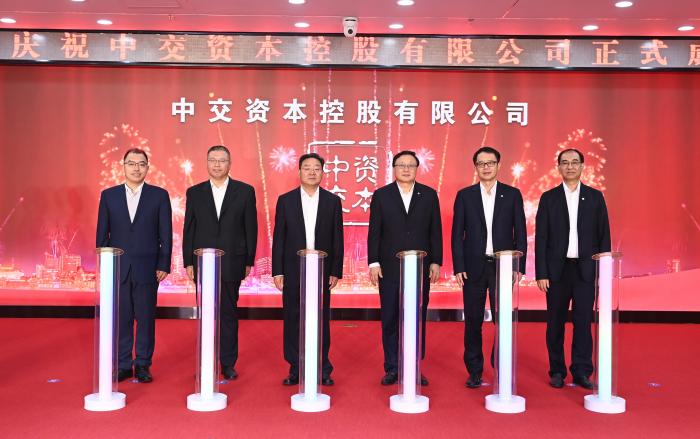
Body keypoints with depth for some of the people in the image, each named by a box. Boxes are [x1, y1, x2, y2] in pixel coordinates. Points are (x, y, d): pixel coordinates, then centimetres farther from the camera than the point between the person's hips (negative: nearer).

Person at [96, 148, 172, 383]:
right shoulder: (109, 195, 7)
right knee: (121, 319, 6)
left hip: (147, 268, -1)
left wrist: (163, 265, -4)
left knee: (146, 318, 4)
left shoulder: (159, 195, 3)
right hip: (117, 268, 1)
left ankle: (143, 365, 16)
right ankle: (122, 365, 17)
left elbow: (165, 234, 1)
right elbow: (102, 234, 8)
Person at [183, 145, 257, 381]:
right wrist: (188, 262, 0)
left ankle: (228, 363, 16)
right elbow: (188, 229, 6)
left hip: (232, 264, -1)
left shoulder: (245, 191, 1)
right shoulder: (194, 192, 6)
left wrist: (248, 261, 0)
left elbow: (250, 228, 2)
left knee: (229, 314, 6)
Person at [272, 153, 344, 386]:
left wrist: (336, 271, -1)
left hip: (322, 271, 0)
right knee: (293, 320, 5)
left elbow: (337, 239, 4)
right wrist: (277, 271, -3)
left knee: (322, 321, 4)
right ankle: (295, 369, 15)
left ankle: (323, 370, 14)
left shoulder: (333, 201, 4)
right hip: (293, 271, 0)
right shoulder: (285, 200, 3)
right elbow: (278, 238, 2)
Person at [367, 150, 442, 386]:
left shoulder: (429, 195, 7)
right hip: (390, 267, -1)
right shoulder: (381, 195, 4)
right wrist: (373, 262, -5)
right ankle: (392, 368, 14)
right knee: (390, 319, 4)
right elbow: (374, 232, 2)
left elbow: (435, 231, 6)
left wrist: (435, 261, 0)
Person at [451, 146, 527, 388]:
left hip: (503, 266, 0)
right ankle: (474, 371, 15)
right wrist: (458, 267, -4)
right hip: (474, 266, 0)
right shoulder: (464, 195, 6)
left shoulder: (512, 194, 6)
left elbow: (520, 232, 5)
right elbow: (457, 234, 4)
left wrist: (519, 266, -3)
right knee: (473, 321, 5)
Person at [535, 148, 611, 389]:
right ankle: (557, 371, 16)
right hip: (557, 269, 0)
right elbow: (541, 238, 1)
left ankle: (581, 371, 9)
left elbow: (604, 235, 6)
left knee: (583, 321, 0)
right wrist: (541, 273, -5)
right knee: (555, 323, 5)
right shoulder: (549, 197, 4)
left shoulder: (595, 197, 7)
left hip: (586, 269, 0)